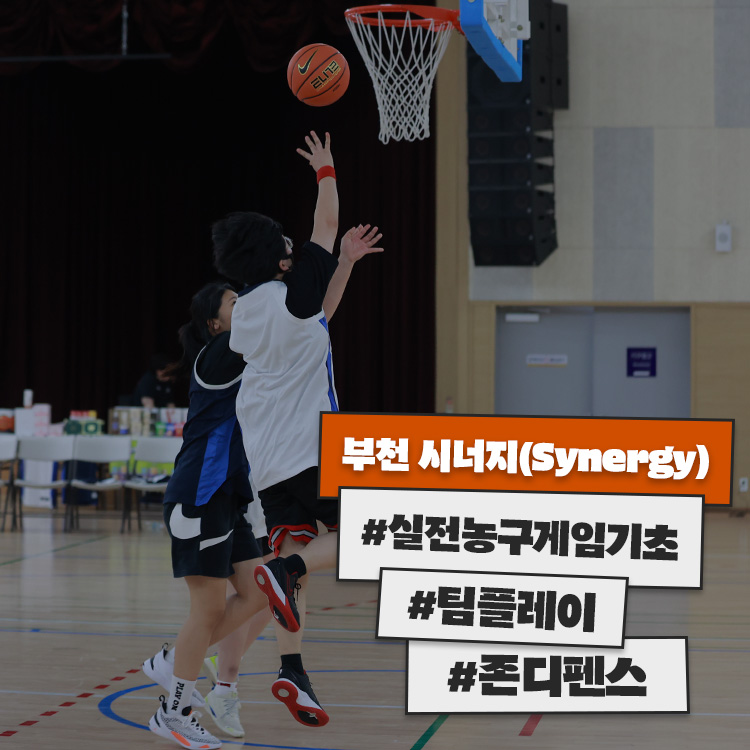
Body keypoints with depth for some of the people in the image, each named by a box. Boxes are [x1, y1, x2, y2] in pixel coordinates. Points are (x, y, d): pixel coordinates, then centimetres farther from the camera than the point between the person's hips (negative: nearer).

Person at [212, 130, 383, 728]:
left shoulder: (247, 310, 13)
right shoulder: (292, 294, -9)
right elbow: (328, 222, 0)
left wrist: (345, 262, 26)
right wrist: (326, 170, 14)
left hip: (269, 458, 7)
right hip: (313, 447, -7)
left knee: (295, 543, 5)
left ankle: (293, 671, -3)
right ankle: (288, 569, -23)